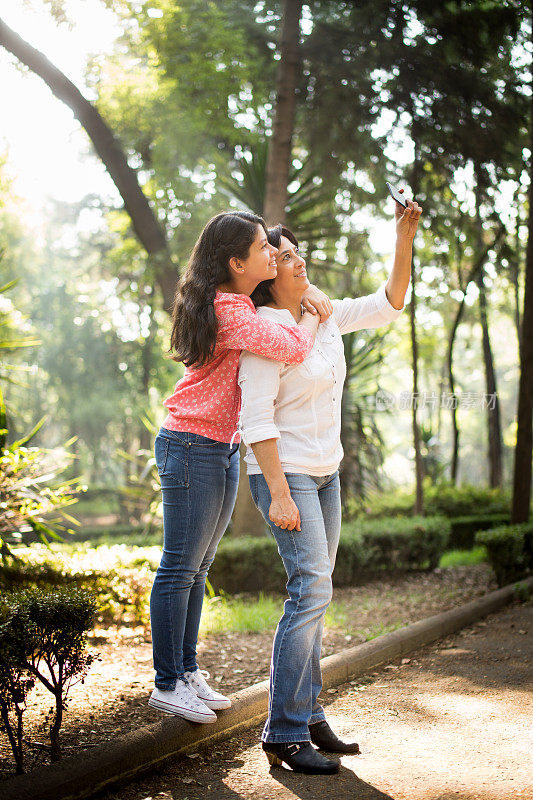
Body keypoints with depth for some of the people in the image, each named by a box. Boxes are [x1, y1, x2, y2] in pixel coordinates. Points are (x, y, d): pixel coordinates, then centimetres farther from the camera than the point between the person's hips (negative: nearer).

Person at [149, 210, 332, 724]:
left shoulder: (239, 301, 10)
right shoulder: (227, 311, -20)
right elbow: (292, 349, -31)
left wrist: (308, 292, 8)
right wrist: (312, 315, -11)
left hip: (223, 449, 10)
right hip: (192, 448, -10)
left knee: (198, 566, 15)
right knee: (180, 568, -1)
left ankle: (187, 670, 25)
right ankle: (167, 684, 9)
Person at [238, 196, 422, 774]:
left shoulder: (326, 315, 7)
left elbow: (389, 303, 14)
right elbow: (256, 420, -20)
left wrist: (405, 236, 2)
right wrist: (279, 495, -24)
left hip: (324, 473, 8)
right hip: (284, 472, -8)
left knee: (313, 593, 8)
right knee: (311, 588, -16)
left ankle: (307, 717, 15)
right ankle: (284, 732, -11)